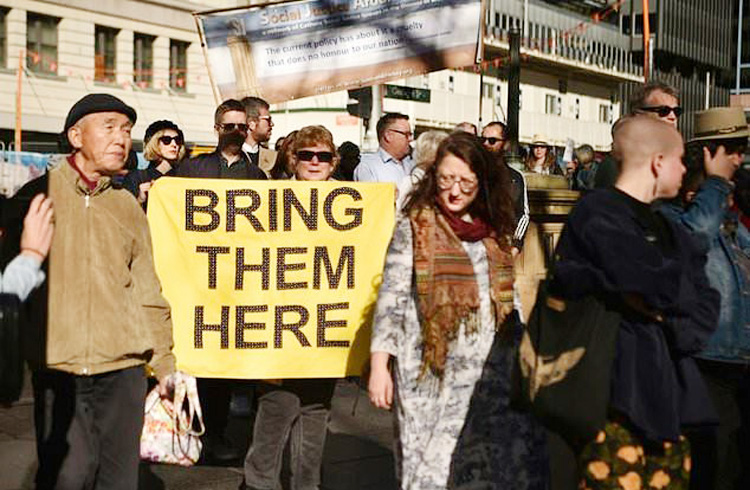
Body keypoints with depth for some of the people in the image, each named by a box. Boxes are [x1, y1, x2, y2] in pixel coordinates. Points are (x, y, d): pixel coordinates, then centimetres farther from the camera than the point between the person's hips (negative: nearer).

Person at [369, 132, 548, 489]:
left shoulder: (494, 231, 11)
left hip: (490, 369, 4)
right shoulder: (415, 226, -1)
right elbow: (391, 298, -5)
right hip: (434, 369, -4)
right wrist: (379, 365, -12)